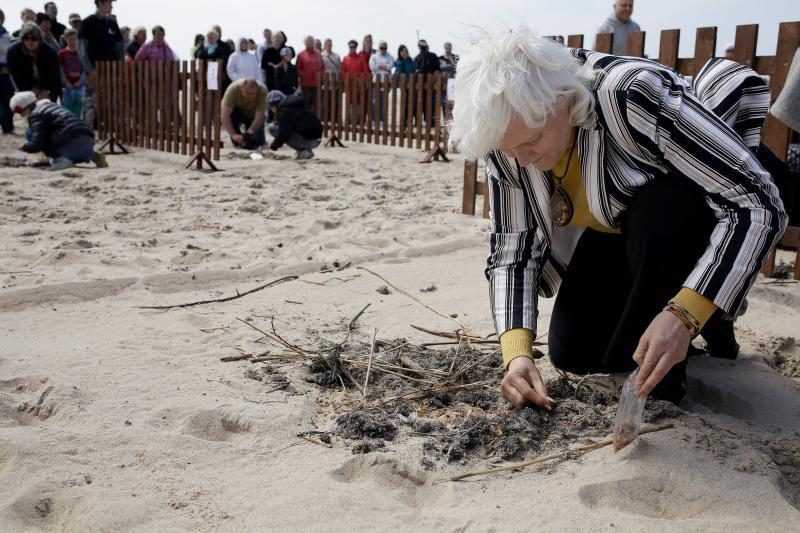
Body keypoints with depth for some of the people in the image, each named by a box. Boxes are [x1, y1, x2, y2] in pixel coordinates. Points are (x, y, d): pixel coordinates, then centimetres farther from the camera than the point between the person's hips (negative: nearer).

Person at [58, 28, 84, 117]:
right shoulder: (62, 53, -1)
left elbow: (85, 70, 4)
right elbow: (60, 70, -2)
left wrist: (80, 82, -6)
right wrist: (67, 84, -9)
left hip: (79, 86, 2)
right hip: (67, 87, -2)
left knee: (78, 112, 7)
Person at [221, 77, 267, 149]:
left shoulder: (263, 90, -35)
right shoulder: (233, 88, -36)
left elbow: (260, 116, -33)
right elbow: (225, 115, -38)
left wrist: (248, 133, -41)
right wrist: (234, 135, -45)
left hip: (253, 114, 0)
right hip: (238, 110, 0)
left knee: (257, 141, -17)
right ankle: (236, 141, -10)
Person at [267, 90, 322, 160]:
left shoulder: (285, 111, -10)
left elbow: (283, 133, -15)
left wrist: (273, 147, -4)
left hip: (308, 140, -10)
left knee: (272, 128, -8)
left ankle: (303, 151, -10)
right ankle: (306, 150, 11)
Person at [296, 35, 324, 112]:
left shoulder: (318, 54, 11)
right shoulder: (301, 55, 2)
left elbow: (322, 67, 14)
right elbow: (298, 68, 0)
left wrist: (319, 74, -3)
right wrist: (303, 75, -13)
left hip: (316, 83, 3)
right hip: (305, 84, -3)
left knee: (316, 103, 3)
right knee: (306, 103, -2)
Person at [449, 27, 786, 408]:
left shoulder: (633, 95, -38)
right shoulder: (507, 137, -20)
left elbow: (759, 202, -37)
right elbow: (512, 248, -14)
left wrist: (683, 315, -46)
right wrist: (517, 354, -28)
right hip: (616, 238, 5)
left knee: (657, 211, -38)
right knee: (571, 354, -3)